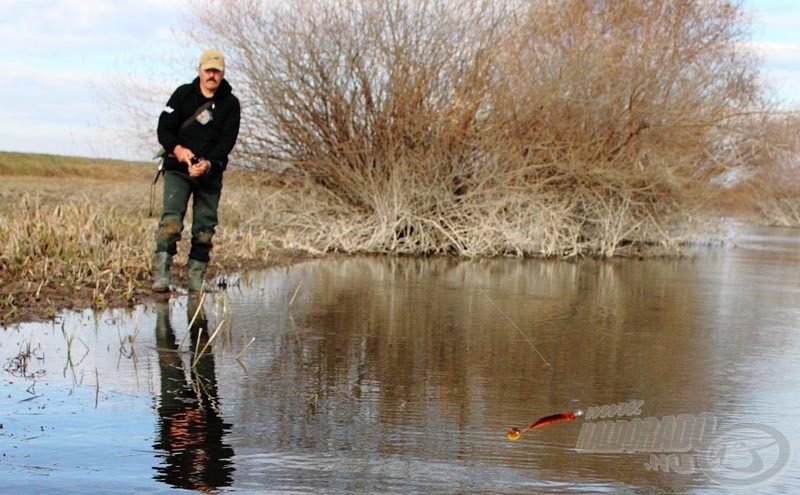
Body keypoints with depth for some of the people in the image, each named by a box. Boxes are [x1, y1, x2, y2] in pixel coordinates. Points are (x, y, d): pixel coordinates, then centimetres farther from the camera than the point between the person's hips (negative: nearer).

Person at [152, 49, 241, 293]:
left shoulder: (230, 104, 3)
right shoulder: (183, 94, 4)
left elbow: (227, 141, -6)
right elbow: (164, 128, 1)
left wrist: (208, 163, -23)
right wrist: (177, 149, -19)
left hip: (210, 173, 1)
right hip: (177, 169, -1)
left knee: (204, 228, 2)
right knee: (171, 220, -17)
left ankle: (196, 279, 10)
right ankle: (161, 273, -21)